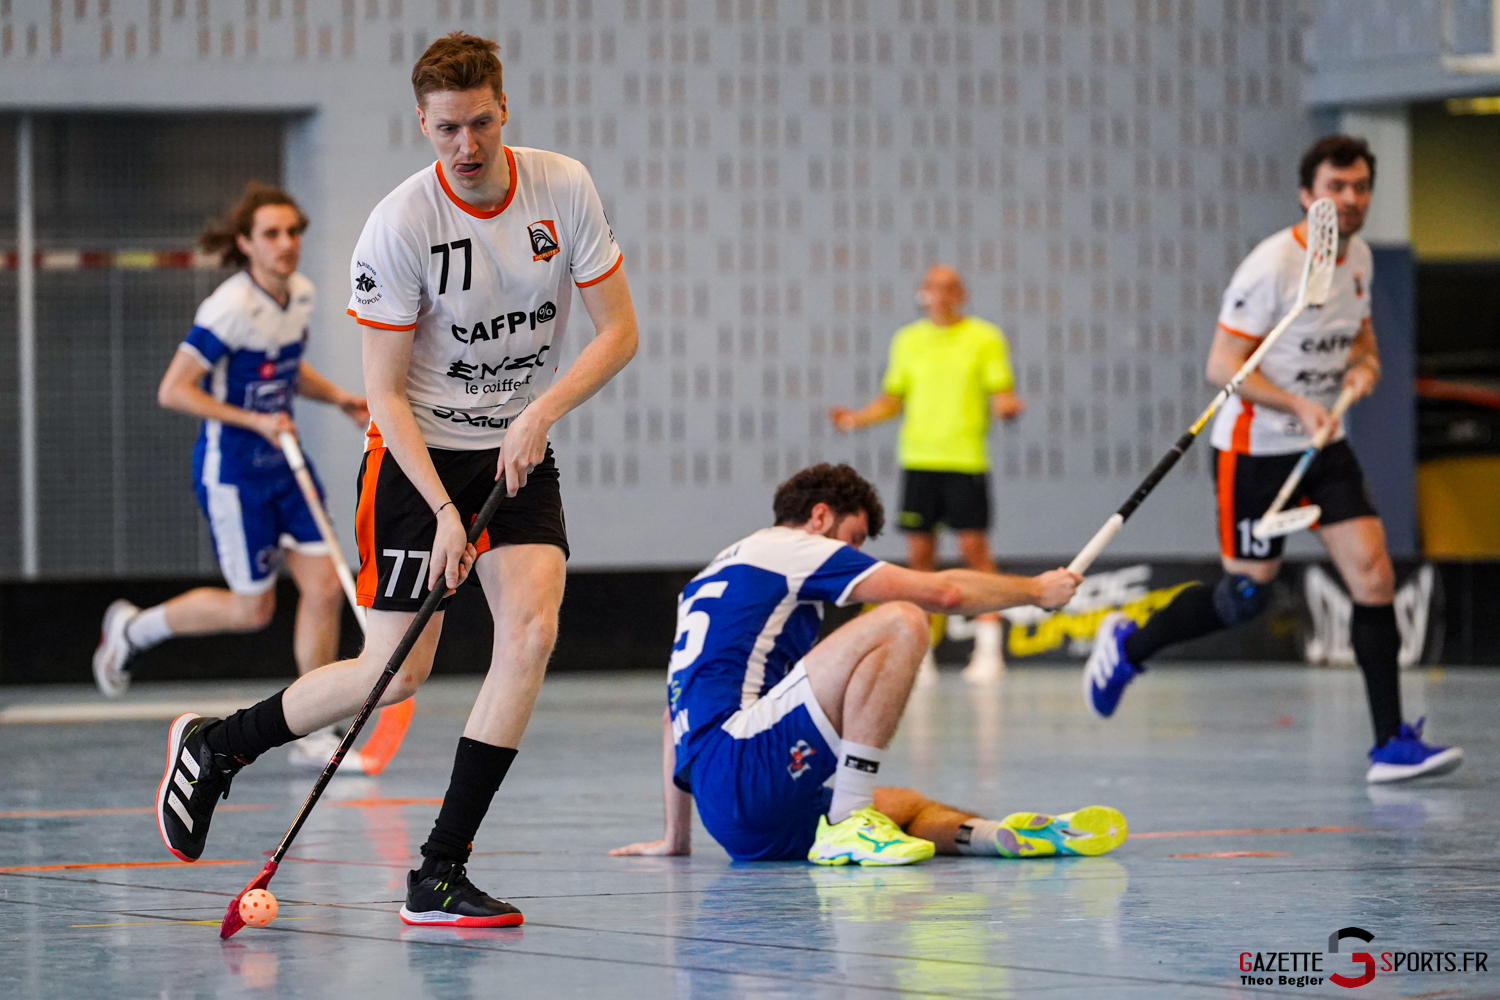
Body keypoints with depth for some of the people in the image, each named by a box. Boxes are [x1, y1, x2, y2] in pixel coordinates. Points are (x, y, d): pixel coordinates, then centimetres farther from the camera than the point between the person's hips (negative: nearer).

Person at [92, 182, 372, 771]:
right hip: (232, 470, -7)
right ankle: (134, 628, 26)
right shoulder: (230, 309, -22)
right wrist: (254, 421, -24)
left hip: (284, 462, 7)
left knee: (324, 588, -2)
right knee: (253, 609, 2)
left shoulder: (300, 294, 2)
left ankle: (312, 734, 7)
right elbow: (173, 391, -19)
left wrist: (337, 397, 4)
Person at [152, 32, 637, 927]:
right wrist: (444, 511, -22)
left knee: (532, 629, -19)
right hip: (418, 455, -3)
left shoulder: (565, 189, -8)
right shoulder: (399, 226, -17)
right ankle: (214, 745, 22)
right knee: (395, 675, -5)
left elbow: (618, 330, -3)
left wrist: (541, 412, -18)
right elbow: (385, 393, -14)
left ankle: (440, 875, -14)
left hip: (520, 451, 3)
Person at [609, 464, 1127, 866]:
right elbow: (944, 591, 2)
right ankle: (849, 824, -19)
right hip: (740, 761, -9)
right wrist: (1034, 589, 17)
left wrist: (676, 838, 37)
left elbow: (675, 716, 34)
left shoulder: (712, 578, 31)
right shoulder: (787, 547, 6)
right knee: (899, 622, -15)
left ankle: (998, 835, -17)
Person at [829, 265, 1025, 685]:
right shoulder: (908, 340, 14)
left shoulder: (984, 338, 3)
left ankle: (988, 647, -5)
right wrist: (857, 418, 3)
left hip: (966, 459, -3)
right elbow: (892, 398, 19)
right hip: (918, 458, 3)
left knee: (973, 546, -9)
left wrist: (1006, 407, -22)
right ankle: (920, 651, 7)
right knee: (919, 552, 2)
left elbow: (1002, 394, 0)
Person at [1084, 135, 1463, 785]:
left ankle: (1391, 745, -6)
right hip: (1253, 449, -6)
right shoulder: (1272, 267, -19)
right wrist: (1298, 405, -28)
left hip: (1323, 443, 6)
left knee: (1372, 574, -7)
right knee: (1245, 596, 1)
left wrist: (1364, 364, 0)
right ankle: (1128, 646, 28)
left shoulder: (1357, 257, 5)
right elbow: (1222, 366, -18)